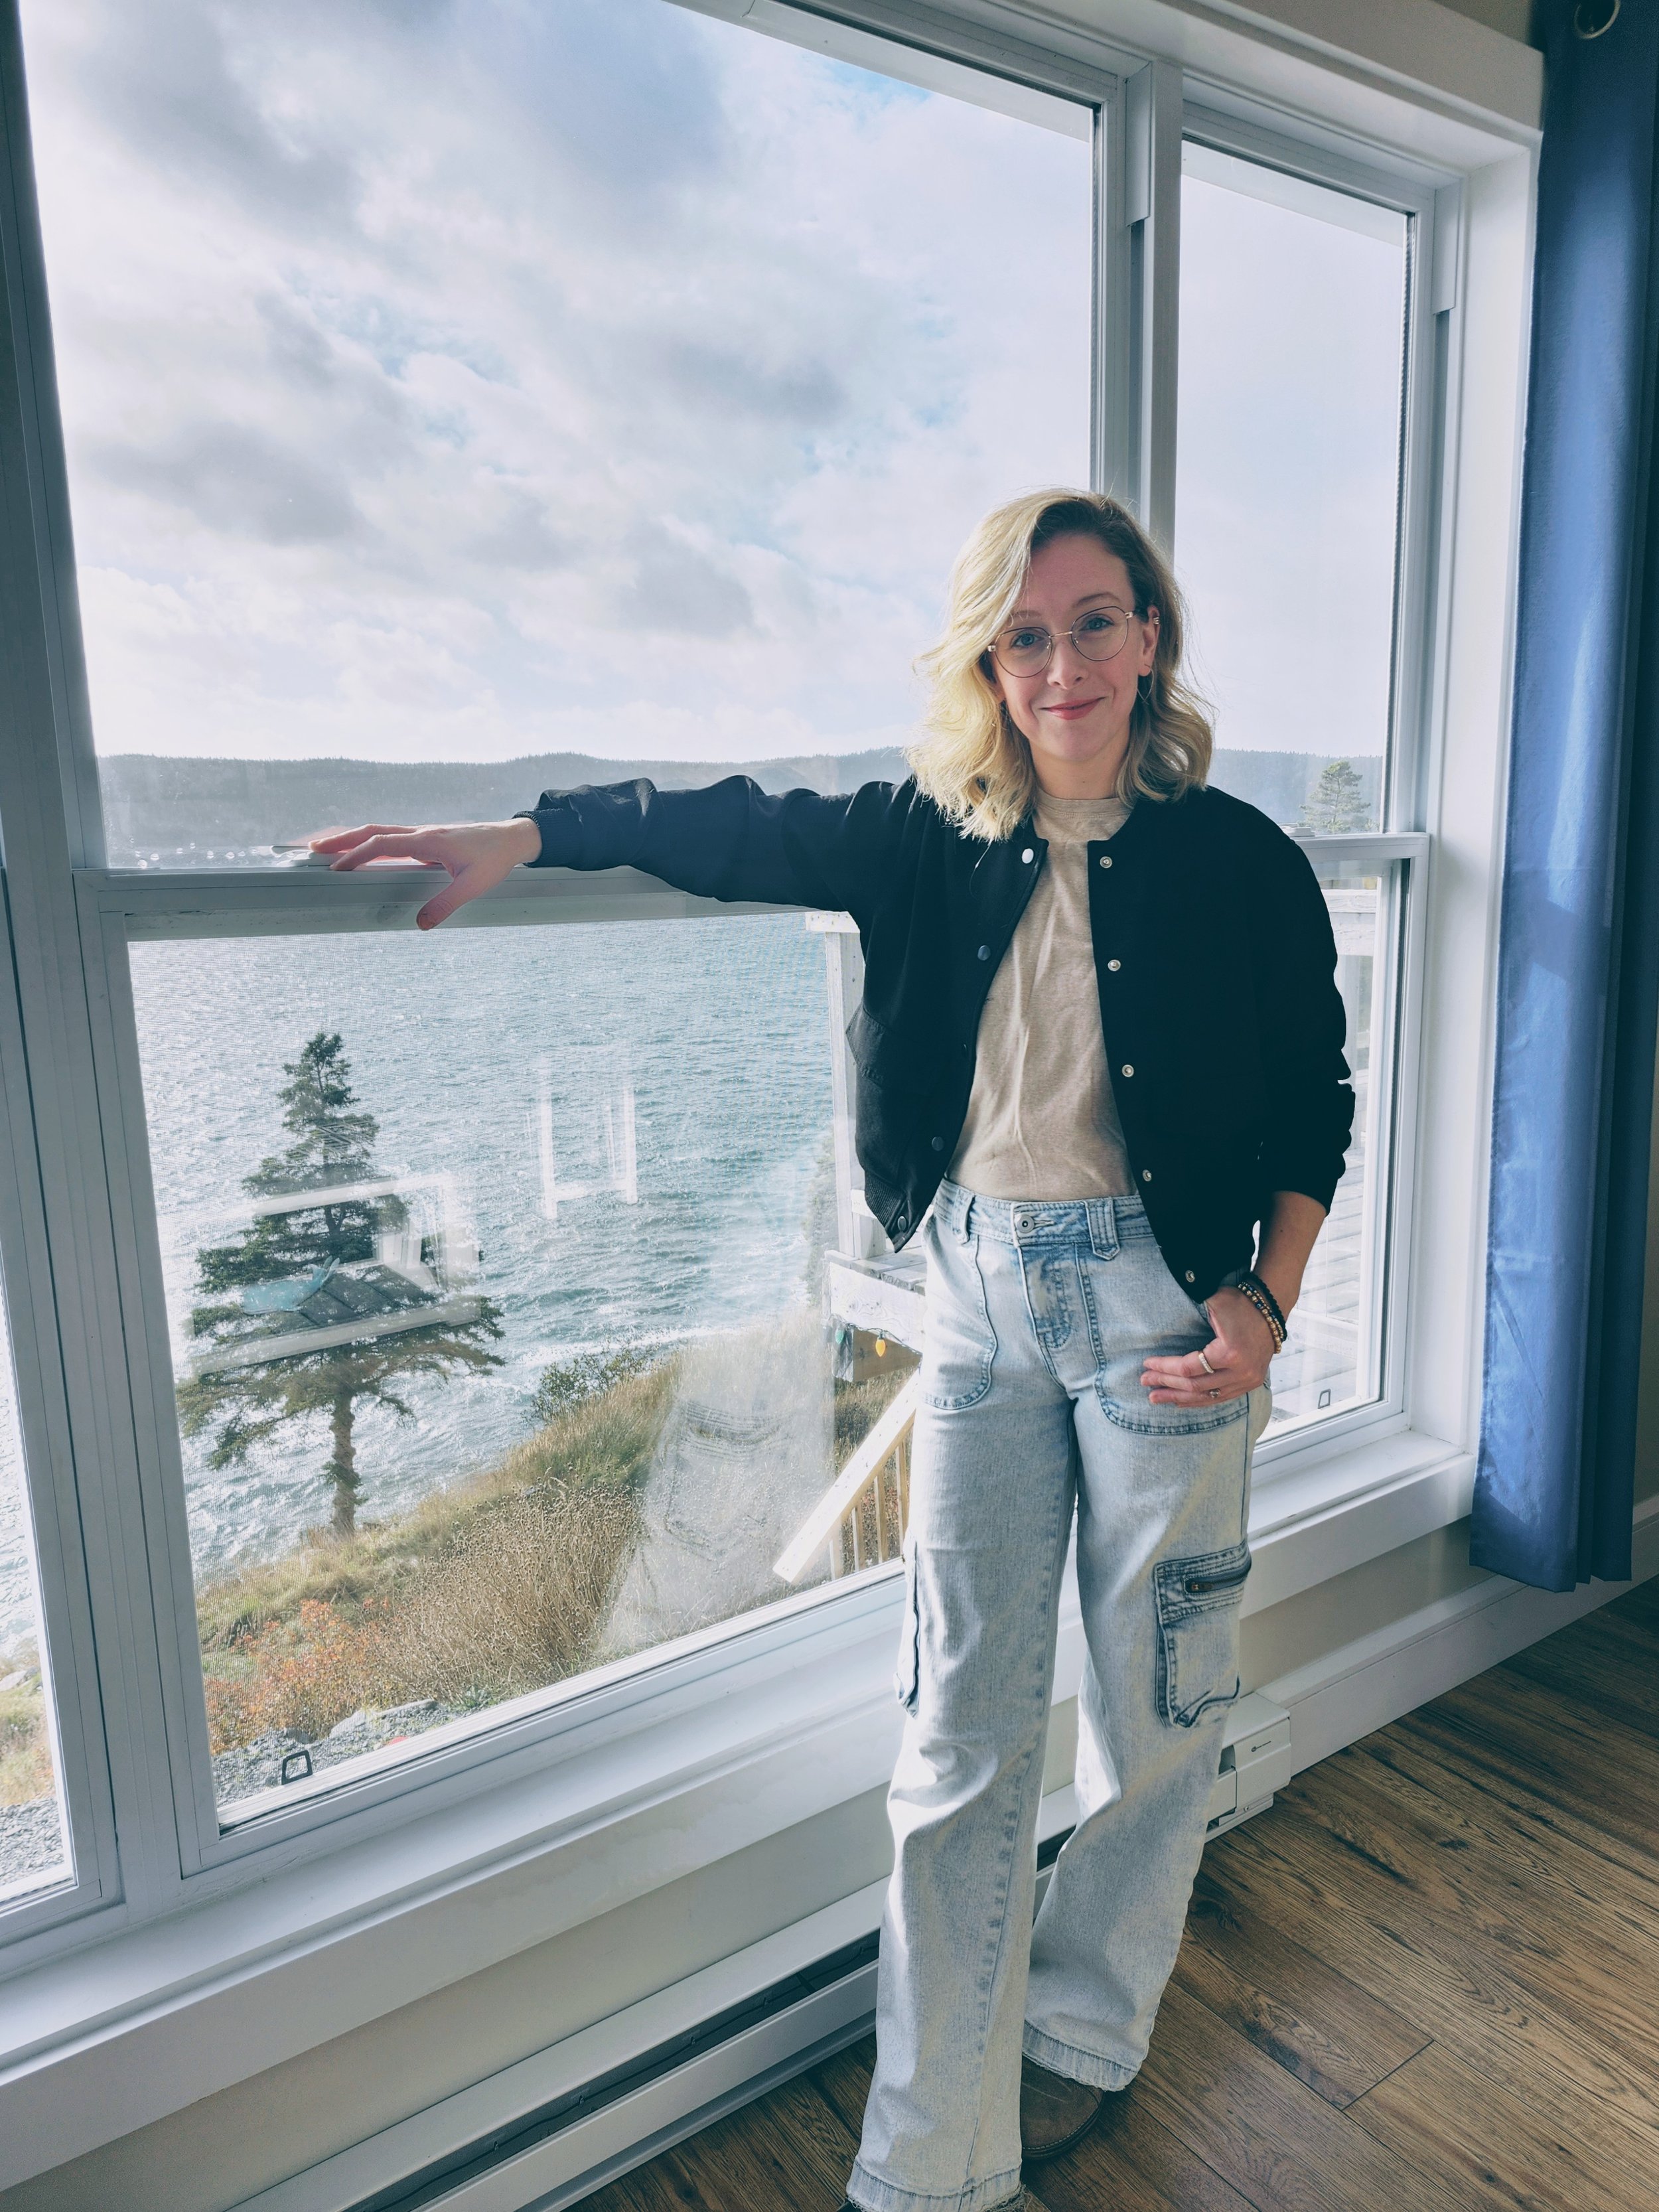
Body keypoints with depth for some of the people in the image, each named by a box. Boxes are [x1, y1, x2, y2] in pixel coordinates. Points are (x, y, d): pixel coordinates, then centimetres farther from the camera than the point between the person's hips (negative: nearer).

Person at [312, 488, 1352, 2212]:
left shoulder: (1239, 861, -4)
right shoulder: (937, 840, 1)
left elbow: (1315, 1109, 1)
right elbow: (746, 830, 4)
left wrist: (1266, 1308, -9)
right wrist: (518, 837, -5)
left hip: (1161, 1304, -1)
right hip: (980, 1302, 2)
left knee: (1155, 1707, 13)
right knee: (960, 1730, 7)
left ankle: (1084, 2032, 42)